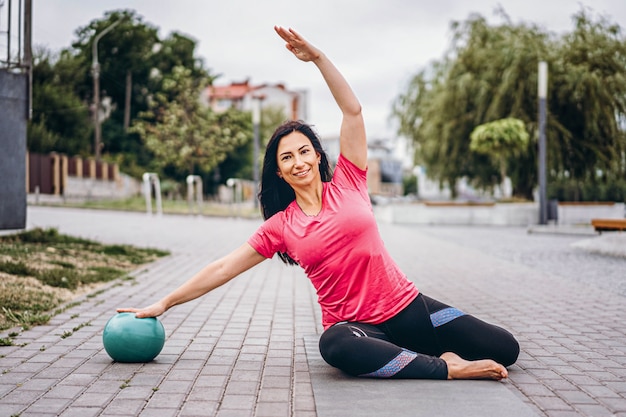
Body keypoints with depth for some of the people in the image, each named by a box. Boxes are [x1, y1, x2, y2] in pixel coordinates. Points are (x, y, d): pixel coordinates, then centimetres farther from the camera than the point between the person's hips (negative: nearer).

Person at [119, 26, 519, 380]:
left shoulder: (347, 184, 4)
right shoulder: (279, 227, 5)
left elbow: (352, 109, -1)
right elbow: (222, 269, 6)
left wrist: (317, 55, -9)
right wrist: (164, 303, 5)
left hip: (406, 308, 1)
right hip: (353, 324, -1)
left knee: (505, 349, -12)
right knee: (335, 346, -41)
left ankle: (432, 351, 13)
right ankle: (446, 367, -24)